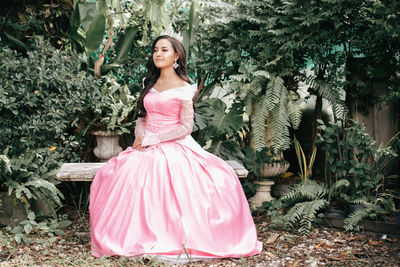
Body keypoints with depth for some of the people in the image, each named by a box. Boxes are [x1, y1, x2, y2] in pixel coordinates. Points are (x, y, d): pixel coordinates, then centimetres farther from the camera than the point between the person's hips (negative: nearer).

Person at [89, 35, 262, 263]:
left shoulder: (183, 88, -2)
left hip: (175, 148, -4)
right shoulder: (150, 84, 17)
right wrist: (140, 136, -3)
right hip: (147, 148, 4)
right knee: (115, 177, -21)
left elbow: (185, 127, -8)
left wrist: (152, 139, -12)